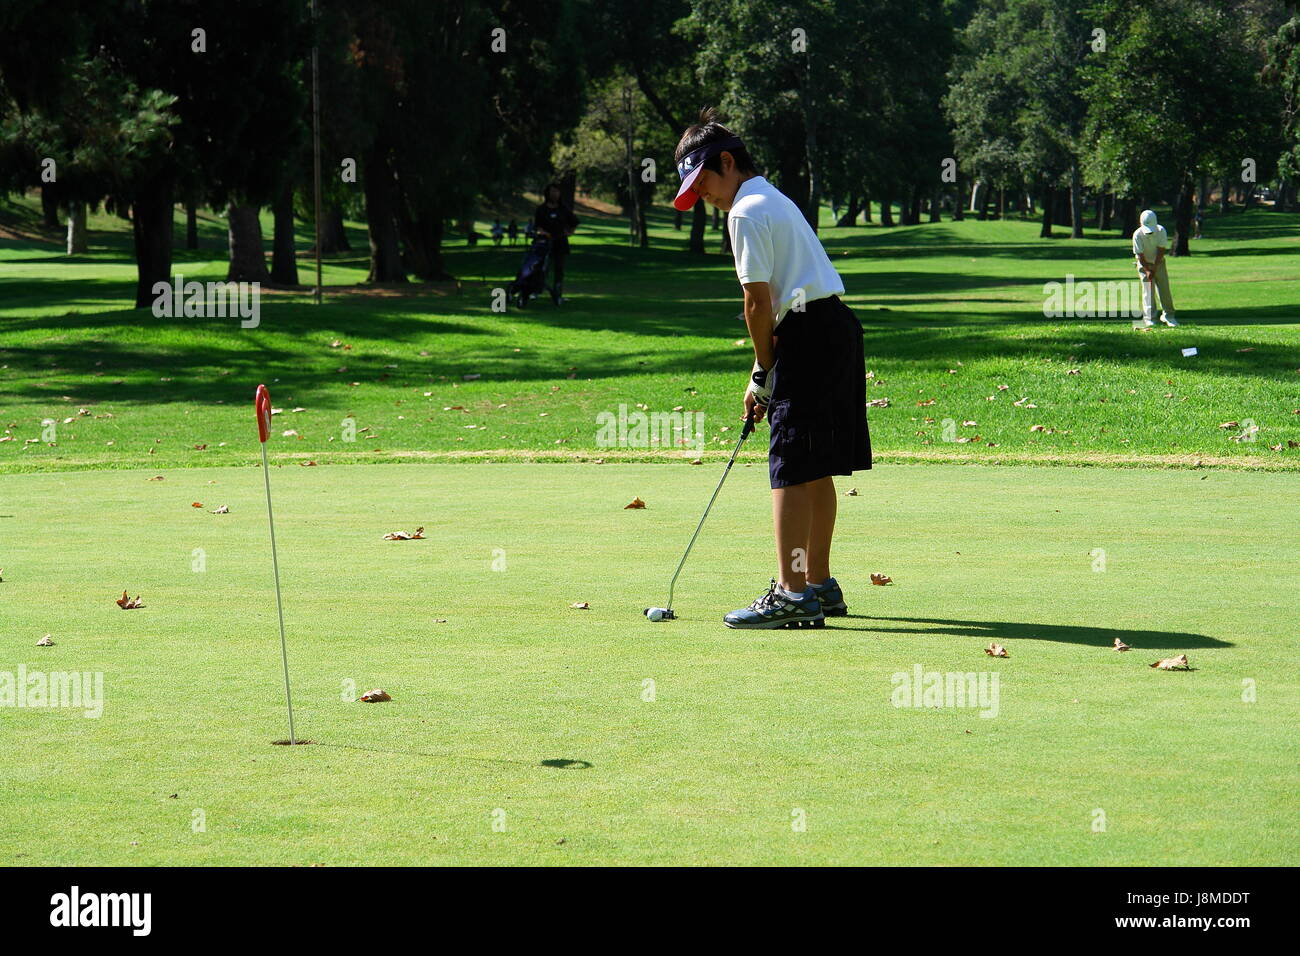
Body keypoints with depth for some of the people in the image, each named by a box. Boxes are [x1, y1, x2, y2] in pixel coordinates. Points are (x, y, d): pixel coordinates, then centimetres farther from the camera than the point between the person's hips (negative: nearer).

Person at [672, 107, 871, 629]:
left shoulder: (746, 212, -9)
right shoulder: (775, 201, 22)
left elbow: (758, 302, -12)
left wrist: (763, 374, -3)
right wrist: (768, 368, 16)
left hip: (808, 336, -10)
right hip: (838, 329, 10)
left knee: (793, 468, -11)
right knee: (816, 468, 15)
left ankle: (792, 594, -14)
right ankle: (819, 585, 23)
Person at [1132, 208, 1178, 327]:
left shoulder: (1161, 231, -17)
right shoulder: (1138, 235, -21)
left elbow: (1161, 251, -16)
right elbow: (1140, 255, -18)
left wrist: (1154, 268, -19)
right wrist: (1147, 270, -23)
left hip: (1159, 263, 2)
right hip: (1144, 264, -2)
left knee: (1165, 289, -1)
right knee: (1147, 291, -10)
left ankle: (1168, 315, 10)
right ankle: (1149, 319, -9)